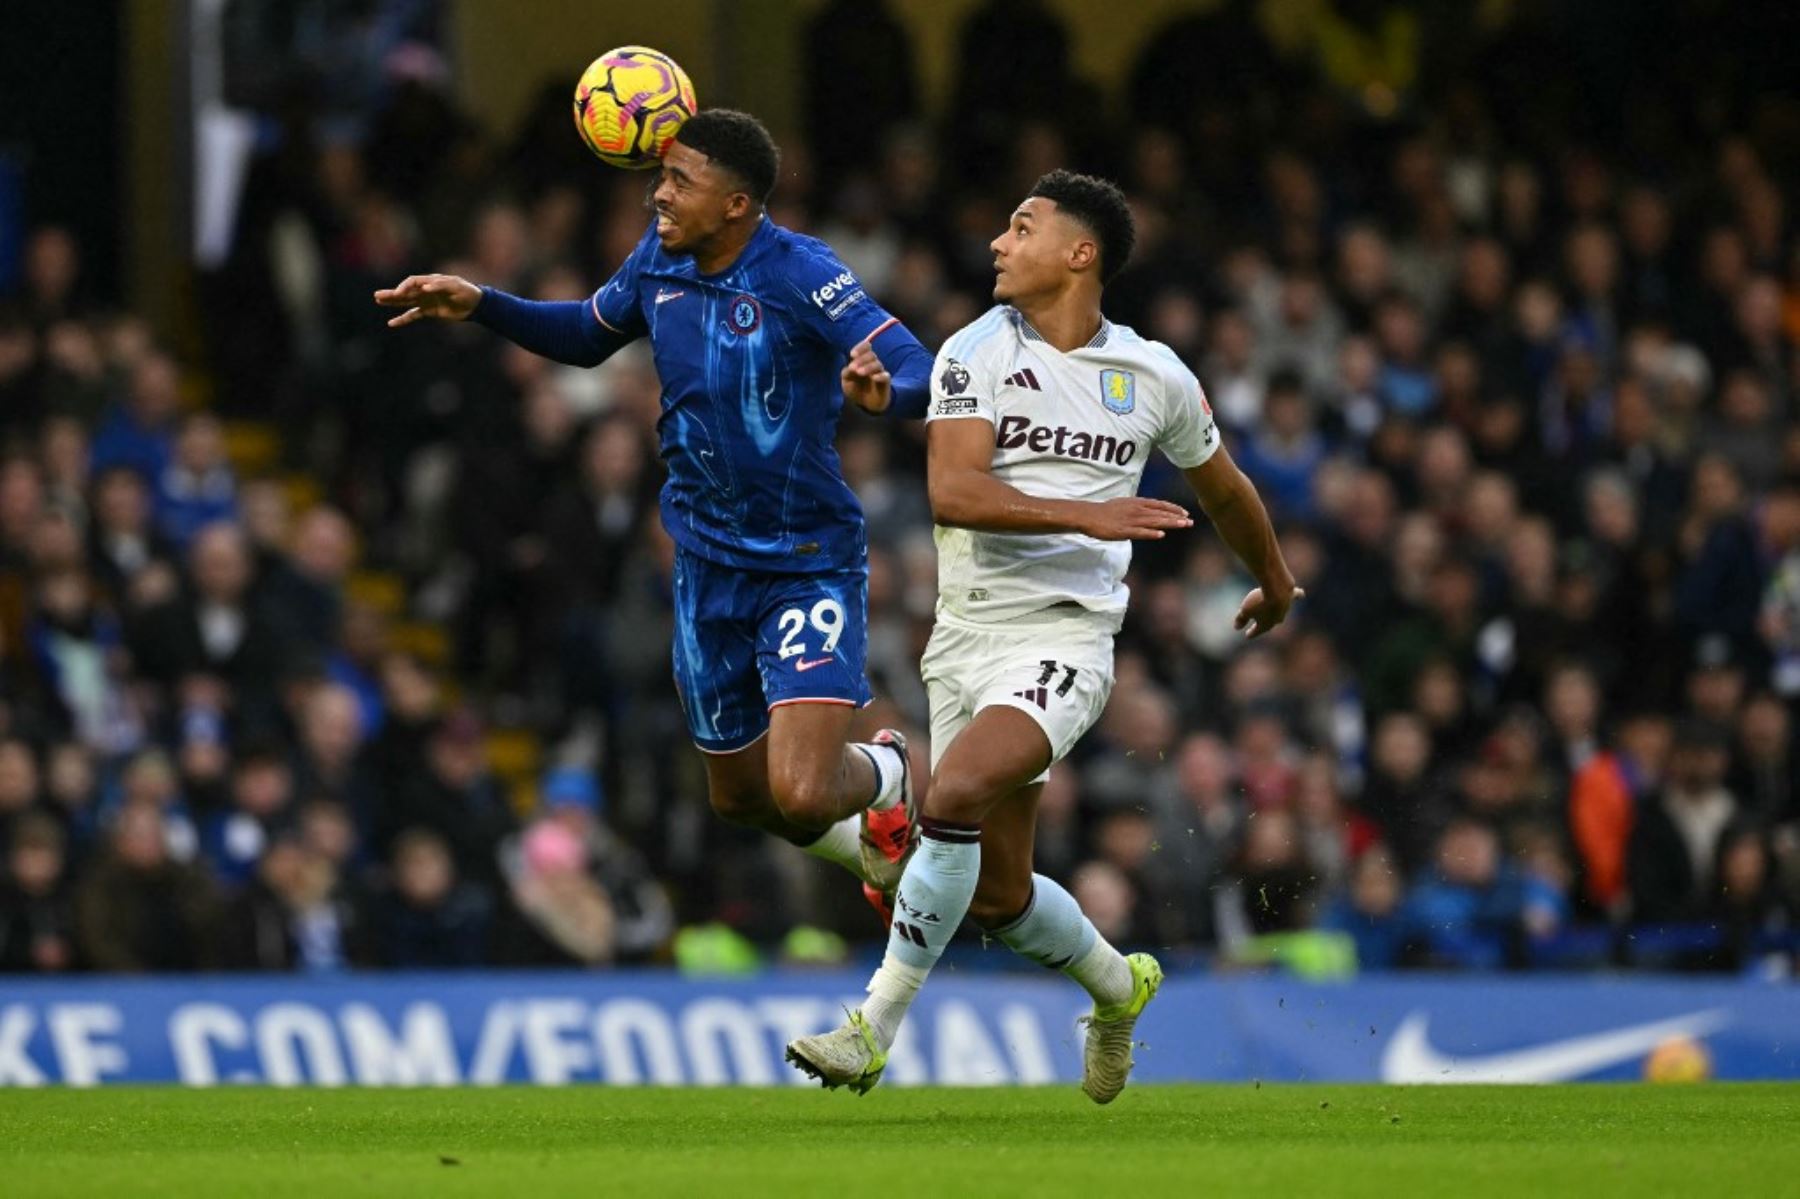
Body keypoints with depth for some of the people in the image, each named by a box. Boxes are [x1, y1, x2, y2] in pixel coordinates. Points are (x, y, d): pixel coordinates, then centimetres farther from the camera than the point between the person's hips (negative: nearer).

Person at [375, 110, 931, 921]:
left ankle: (884, 774, 19)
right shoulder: (659, 260, -2)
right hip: (709, 565, 7)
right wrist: (480, 306, 4)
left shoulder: (800, 274, -22)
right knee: (740, 795, 17)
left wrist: (885, 391, -53)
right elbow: (588, 335, 18)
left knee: (802, 794, -19)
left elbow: (922, 374, -30)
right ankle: (878, 856, 47)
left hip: (809, 564, -7)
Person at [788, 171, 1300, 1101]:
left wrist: (1275, 582, 38)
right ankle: (1118, 987, 37)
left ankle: (873, 1032, -21)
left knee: (957, 794, -28)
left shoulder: (1154, 376, 4)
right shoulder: (977, 352, 0)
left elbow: (1222, 488, 23)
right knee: (997, 893, 6)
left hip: (1065, 635, -3)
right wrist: (1085, 515, -26)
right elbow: (951, 492, -15)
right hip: (967, 633, 3)